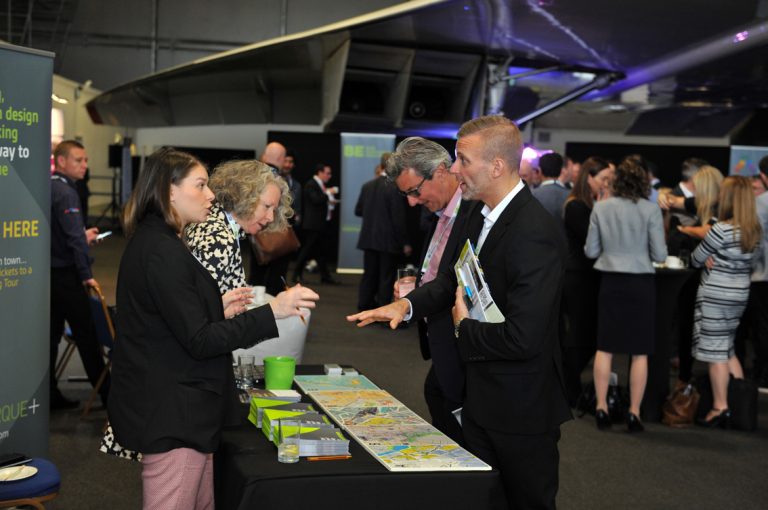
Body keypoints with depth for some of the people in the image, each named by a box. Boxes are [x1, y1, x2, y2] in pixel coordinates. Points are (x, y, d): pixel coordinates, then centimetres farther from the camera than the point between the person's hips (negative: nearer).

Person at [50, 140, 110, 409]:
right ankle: (106, 393, 5)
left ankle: (49, 394, 18)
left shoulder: (48, 187, 11)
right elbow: (75, 238, -24)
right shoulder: (65, 192, -17)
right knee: (86, 333, -2)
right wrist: (87, 274, -21)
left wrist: (82, 236, 21)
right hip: (64, 274, -9)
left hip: (47, 273, 9)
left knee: (51, 333, 12)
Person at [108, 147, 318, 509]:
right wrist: (272, 312, -22)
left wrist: (219, 312, 5)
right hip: (171, 415, -10)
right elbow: (198, 341, -20)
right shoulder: (161, 252, -18)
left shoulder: (154, 241, 14)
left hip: (178, 409, 10)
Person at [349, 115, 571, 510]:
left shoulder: (534, 234, -27)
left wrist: (463, 328, -14)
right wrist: (407, 304, -4)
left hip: (521, 409, -9)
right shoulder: (481, 214, 2)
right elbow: (454, 278, 15)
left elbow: (522, 339, -31)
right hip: (480, 398, 9)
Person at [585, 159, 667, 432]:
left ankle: (601, 407, 14)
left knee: (604, 348, 11)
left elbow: (590, 250, 2)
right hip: (641, 283, -2)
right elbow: (659, 255, -8)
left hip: (611, 281, 2)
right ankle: (634, 412, 8)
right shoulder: (651, 210, -9)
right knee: (640, 352, 6)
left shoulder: (601, 208, -3)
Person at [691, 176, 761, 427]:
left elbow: (697, 259, -7)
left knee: (716, 352, 1)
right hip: (740, 294, 7)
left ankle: (720, 408, 7)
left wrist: (708, 260, 12)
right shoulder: (754, 230, 5)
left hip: (716, 295, -7)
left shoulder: (722, 229, -18)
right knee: (728, 349, 19)